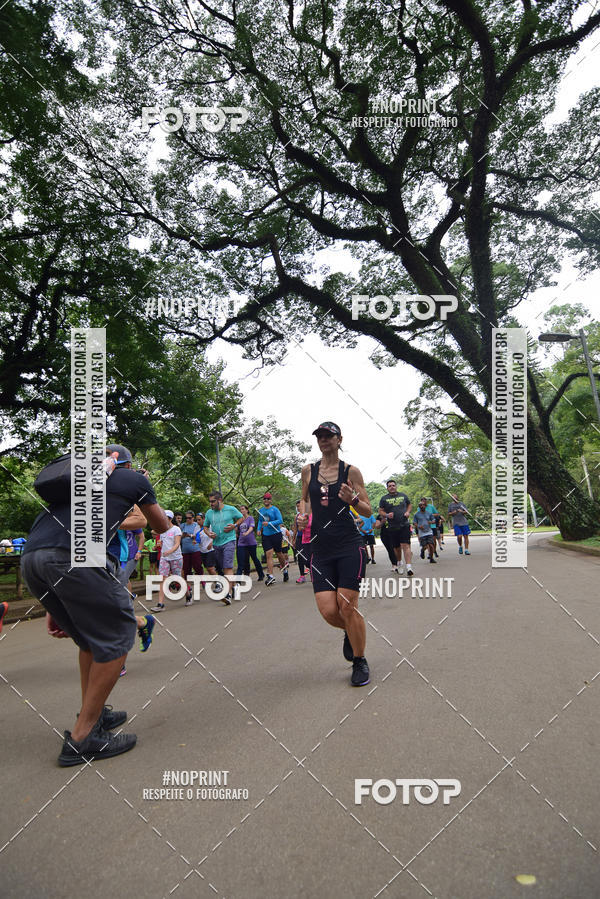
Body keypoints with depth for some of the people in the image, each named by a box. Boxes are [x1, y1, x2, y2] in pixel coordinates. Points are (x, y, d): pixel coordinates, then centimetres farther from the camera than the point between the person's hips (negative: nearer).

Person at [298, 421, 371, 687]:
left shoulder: (351, 471, 1)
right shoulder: (308, 471, 10)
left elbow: (368, 511, 3)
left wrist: (353, 499, -17)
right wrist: (303, 513, 5)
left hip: (350, 547, -3)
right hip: (321, 549, 3)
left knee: (347, 605, -7)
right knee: (328, 611, -5)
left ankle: (360, 662, 16)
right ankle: (350, 632, 31)